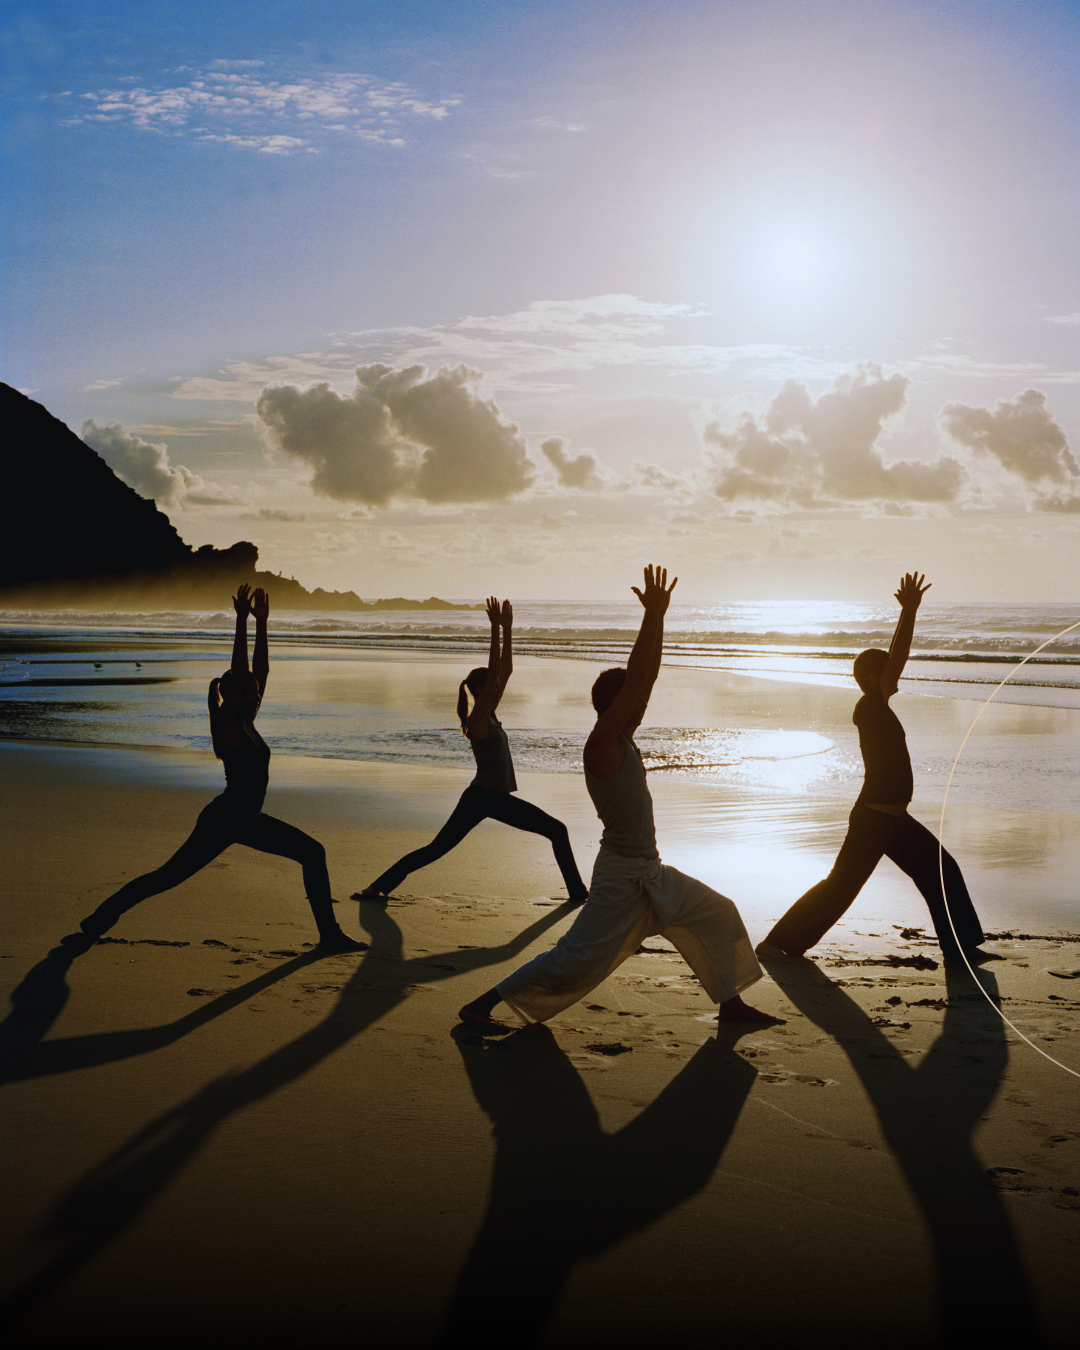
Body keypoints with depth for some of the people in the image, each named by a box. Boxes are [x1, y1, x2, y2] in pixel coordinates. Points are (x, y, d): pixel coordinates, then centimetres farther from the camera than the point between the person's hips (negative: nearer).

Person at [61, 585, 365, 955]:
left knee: (313, 853, 5)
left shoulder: (247, 721, 7)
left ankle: (330, 935, 10)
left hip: (248, 821, 9)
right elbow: (239, 672, -25)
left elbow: (260, 669, 5)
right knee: (167, 877, -5)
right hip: (221, 821, -9)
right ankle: (91, 927, 4)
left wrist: (262, 623, 3)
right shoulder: (225, 723, -14)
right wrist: (242, 620, -26)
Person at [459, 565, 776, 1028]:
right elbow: (636, 680, -26)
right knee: (575, 959, -9)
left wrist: (659, 616, 1)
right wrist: (653, 615, -23)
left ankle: (730, 1003, 28)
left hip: (651, 873, 10)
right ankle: (479, 1006, -2)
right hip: (623, 874, -10)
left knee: (718, 915, 17)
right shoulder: (602, 744, -18)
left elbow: (647, 677, 6)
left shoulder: (622, 740, 6)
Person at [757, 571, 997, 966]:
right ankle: (778, 942, 3)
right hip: (873, 819, -10)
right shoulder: (869, 708, -15)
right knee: (841, 885, -5)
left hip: (894, 819, 10)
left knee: (942, 872, 11)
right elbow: (897, 660, -22)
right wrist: (910, 611, -21)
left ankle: (960, 946, 20)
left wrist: (909, 612, 17)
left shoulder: (876, 708, 10)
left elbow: (894, 658, 19)